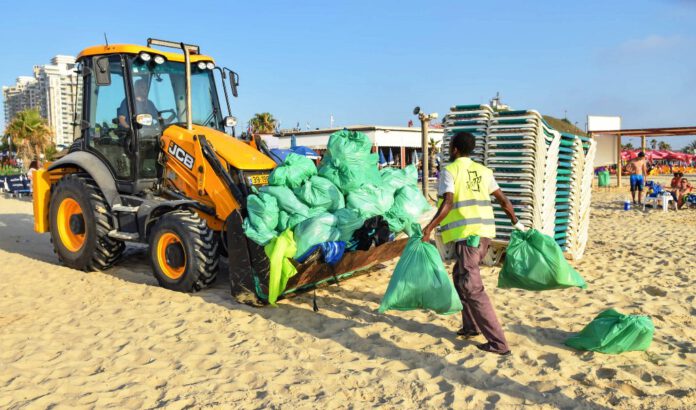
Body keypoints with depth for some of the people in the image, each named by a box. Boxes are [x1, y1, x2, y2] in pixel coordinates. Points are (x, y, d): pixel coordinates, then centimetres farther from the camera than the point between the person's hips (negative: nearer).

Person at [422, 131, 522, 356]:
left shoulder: (449, 171, -4)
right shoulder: (483, 170, 16)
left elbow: (448, 203, -18)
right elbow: (503, 199, 19)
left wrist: (429, 227, -20)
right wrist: (516, 222, 31)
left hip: (467, 233, -8)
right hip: (485, 230, 8)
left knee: (471, 287, -4)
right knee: (461, 276, 23)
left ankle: (498, 342, -5)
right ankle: (471, 325, 30)